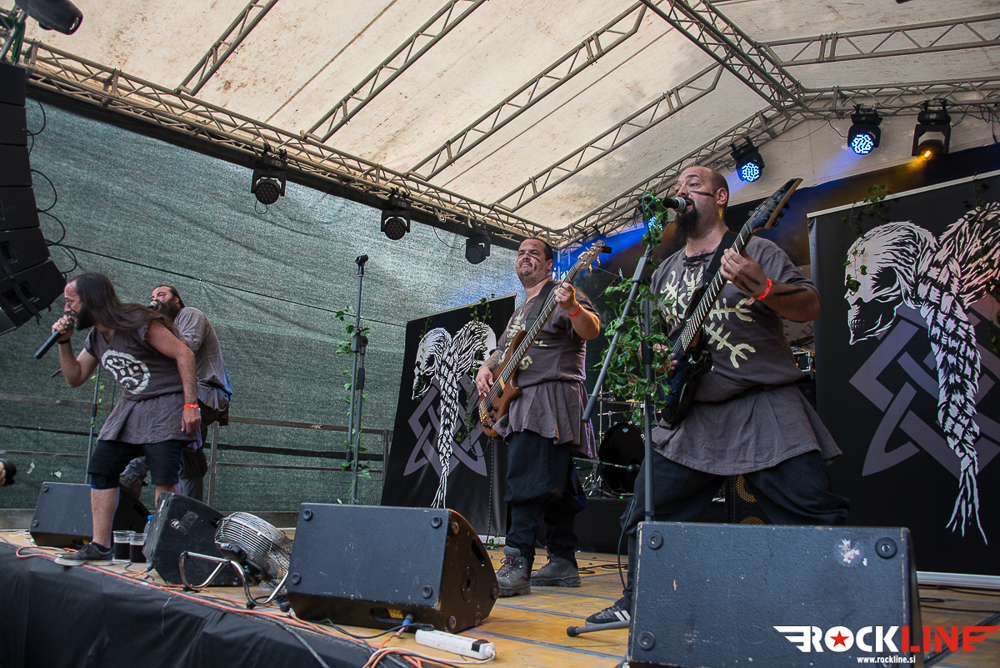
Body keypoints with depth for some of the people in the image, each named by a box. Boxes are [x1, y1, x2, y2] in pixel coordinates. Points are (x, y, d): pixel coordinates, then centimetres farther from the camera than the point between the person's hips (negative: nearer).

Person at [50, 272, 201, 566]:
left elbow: (184, 354, -20)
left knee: (164, 475, -17)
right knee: (100, 468, 3)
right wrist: (64, 342, 3)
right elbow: (74, 378, 18)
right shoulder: (95, 338, 10)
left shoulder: (137, 324, -17)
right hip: (130, 407, 9)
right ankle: (100, 546, 12)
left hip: (166, 403, -9)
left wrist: (191, 404, -24)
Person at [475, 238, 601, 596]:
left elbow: (591, 330, -18)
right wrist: (485, 368, 8)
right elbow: (502, 350, 30)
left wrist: (573, 307, -40)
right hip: (520, 400, 9)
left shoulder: (560, 293, -1)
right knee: (554, 484, 11)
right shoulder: (520, 310, 27)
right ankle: (563, 563, 16)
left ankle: (517, 565, -20)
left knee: (526, 481, -18)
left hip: (552, 393, -9)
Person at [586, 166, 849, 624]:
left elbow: (811, 307, -8)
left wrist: (763, 290, -27)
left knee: (817, 517, -11)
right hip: (690, 414, 4)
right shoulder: (665, 272, 17)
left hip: (766, 407, -4)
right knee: (644, 513, 5)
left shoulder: (755, 251, 2)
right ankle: (637, 601, 23)